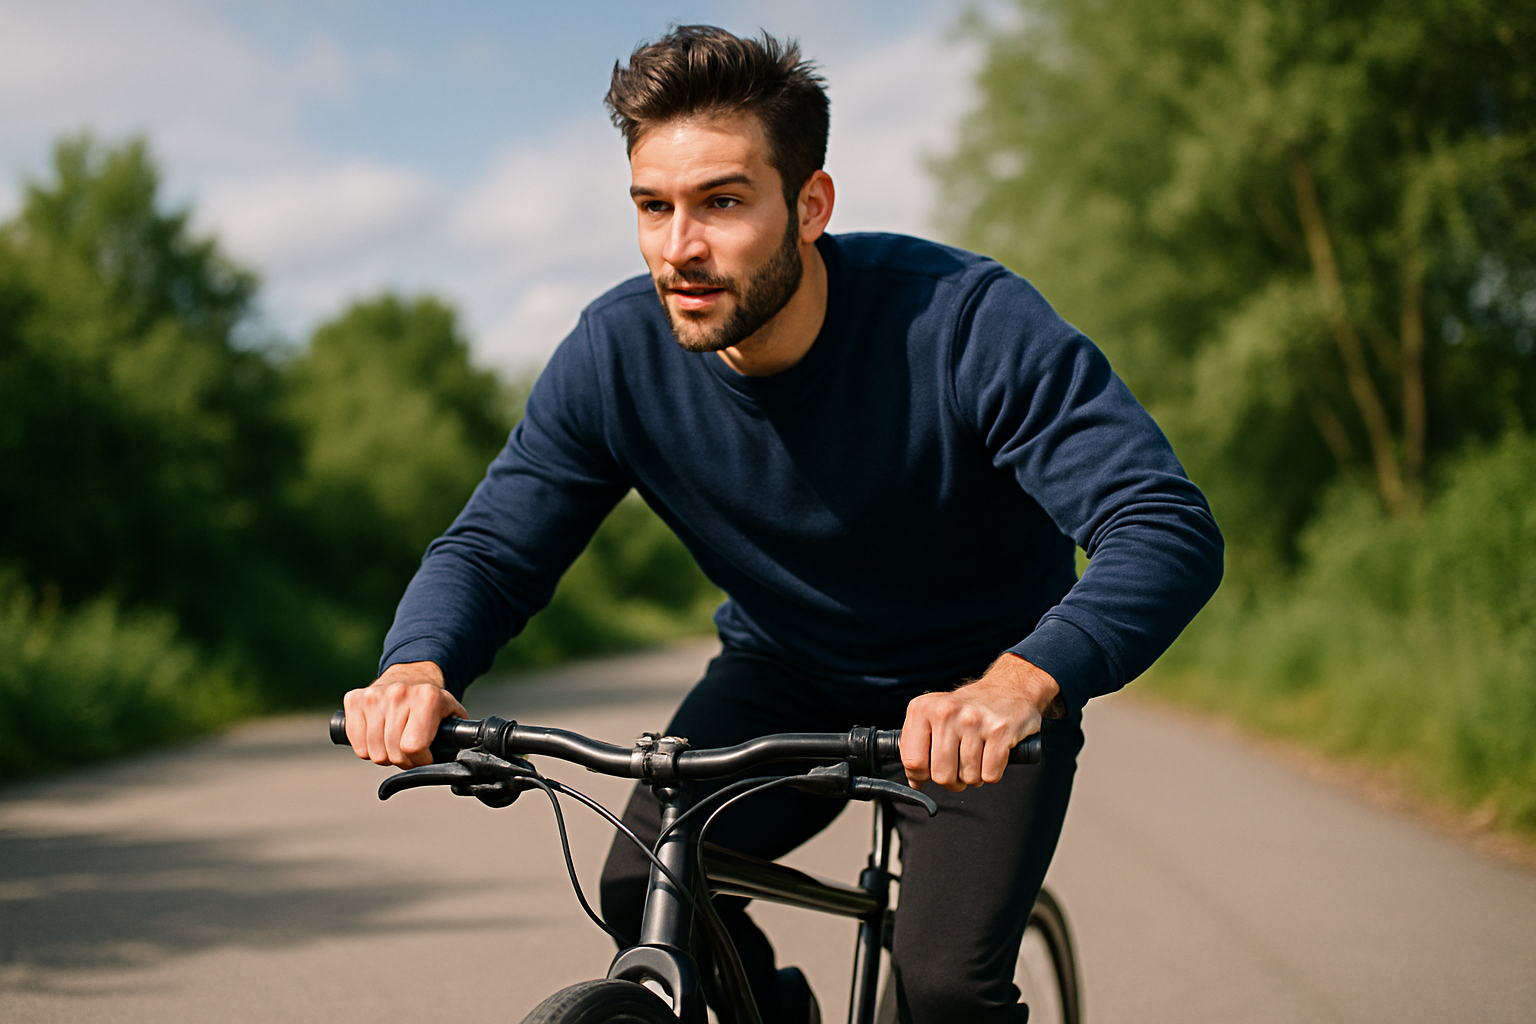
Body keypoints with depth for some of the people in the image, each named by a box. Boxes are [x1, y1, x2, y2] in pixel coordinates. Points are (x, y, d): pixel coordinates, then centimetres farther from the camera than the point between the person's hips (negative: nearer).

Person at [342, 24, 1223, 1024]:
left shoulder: (968, 322, -30)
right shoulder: (617, 353, -18)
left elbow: (1171, 530, -38)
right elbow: (492, 546, -12)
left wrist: (1020, 683, -58)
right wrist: (421, 665, -37)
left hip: (976, 691, -3)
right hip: (787, 676, 4)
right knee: (644, 890, -19)